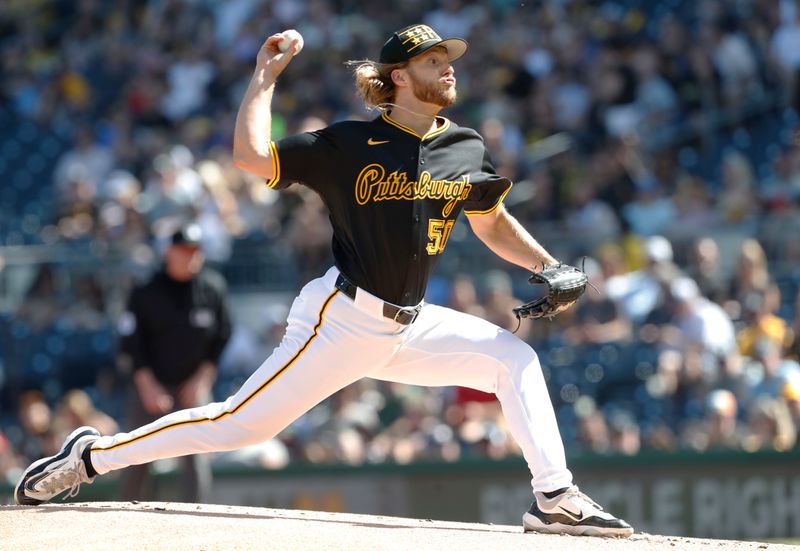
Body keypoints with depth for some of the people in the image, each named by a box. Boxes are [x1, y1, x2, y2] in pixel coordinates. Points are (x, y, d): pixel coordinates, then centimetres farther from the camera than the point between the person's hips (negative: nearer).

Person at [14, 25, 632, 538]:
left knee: (513, 357, -5)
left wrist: (549, 267, 8)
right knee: (240, 423, -10)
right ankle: (94, 454, 1)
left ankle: (554, 498, -4)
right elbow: (251, 157, -15)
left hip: (409, 326, 6)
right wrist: (265, 78, -8)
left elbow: (493, 222, 22)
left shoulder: (466, 150, 7)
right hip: (342, 321, -6)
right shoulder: (350, 144, -8)